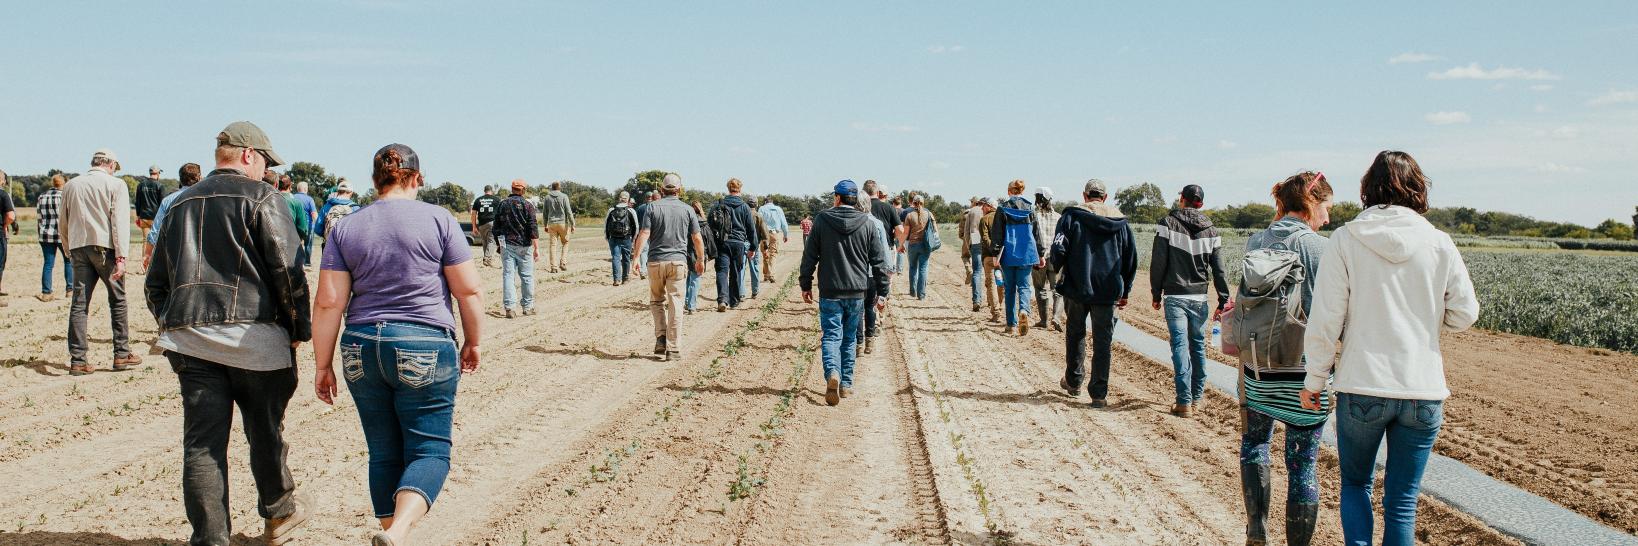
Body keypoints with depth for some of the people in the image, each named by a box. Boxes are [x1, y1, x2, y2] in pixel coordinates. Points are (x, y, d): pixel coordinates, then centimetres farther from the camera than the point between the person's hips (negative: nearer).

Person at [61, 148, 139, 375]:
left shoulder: (71, 185, 15)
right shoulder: (116, 184, 0)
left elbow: (62, 225, 18)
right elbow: (120, 221, -9)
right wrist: (120, 257, -12)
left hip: (78, 247, 4)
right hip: (105, 246, -4)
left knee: (79, 303, 3)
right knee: (117, 300, 7)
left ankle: (77, 360, 0)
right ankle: (122, 355, 8)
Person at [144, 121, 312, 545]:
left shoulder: (180, 205, 19)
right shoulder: (261, 197, -1)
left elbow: (156, 283, 21)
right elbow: (288, 270, -9)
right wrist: (300, 328, 0)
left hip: (189, 339, 5)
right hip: (253, 336, -5)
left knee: (202, 443, 3)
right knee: (265, 431, 12)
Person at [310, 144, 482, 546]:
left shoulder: (346, 229, 7)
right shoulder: (438, 220, -1)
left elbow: (328, 303, 2)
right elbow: (469, 290, -2)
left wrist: (323, 364, 8)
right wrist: (472, 343, 11)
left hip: (361, 351, 4)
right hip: (425, 351, -3)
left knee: (384, 454, 13)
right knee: (429, 450, 0)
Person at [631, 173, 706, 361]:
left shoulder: (652, 207, 0)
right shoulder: (687, 210, 3)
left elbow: (644, 234, -8)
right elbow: (697, 239, 5)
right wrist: (700, 260, 18)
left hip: (656, 261, 0)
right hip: (678, 261, 0)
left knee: (657, 301, 17)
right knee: (675, 305, 1)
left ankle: (661, 337, 2)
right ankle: (674, 349, 0)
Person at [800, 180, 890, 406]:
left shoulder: (822, 221, -2)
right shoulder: (867, 224, 1)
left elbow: (809, 256, 1)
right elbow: (879, 261, 3)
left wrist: (806, 285, 11)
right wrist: (882, 292, 8)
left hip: (830, 292, -2)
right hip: (857, 293, 2)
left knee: (831, 336, 1)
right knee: (849, 337, 14)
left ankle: (832, 373, -24)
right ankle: (846, 383, 17)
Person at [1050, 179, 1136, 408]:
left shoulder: (1072, 216, -3)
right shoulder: (1120, 221, 7)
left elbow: (1058, 249, -12)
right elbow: (1131, 258, 9)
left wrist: (1059, 270, 8)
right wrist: (1125, 291, 16)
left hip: (1077, 288, -1)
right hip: (1108, 292, 1)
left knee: (1075, 334, 19)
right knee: (1103, 342, 5)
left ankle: (1073, 382, 29)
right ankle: (1099, 394, 4)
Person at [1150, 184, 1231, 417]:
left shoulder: (1168, 223, -5)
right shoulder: (1210, 230, 5)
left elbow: (1158, 262, -7)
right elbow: (1218, 269, 4)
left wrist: (1156, 293, 2)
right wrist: (1223, 301, 9)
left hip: (1175, 296, -3)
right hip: (1199, 297, 3)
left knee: (1180, 345, -4)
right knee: (1198, 345, 13)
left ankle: (1184, 401, -7)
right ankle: (1197, 396, 20)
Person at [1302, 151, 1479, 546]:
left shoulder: (1345, 240, -7)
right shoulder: (1438, 243, -2)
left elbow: (1324, 321, -8)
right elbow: (1465, 315, 3)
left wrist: (1315, 380, 2)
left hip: (1362, 387, -1)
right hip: (1423, 390, 1)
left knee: (1355, 483, 19)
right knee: (1402, 500, 11)